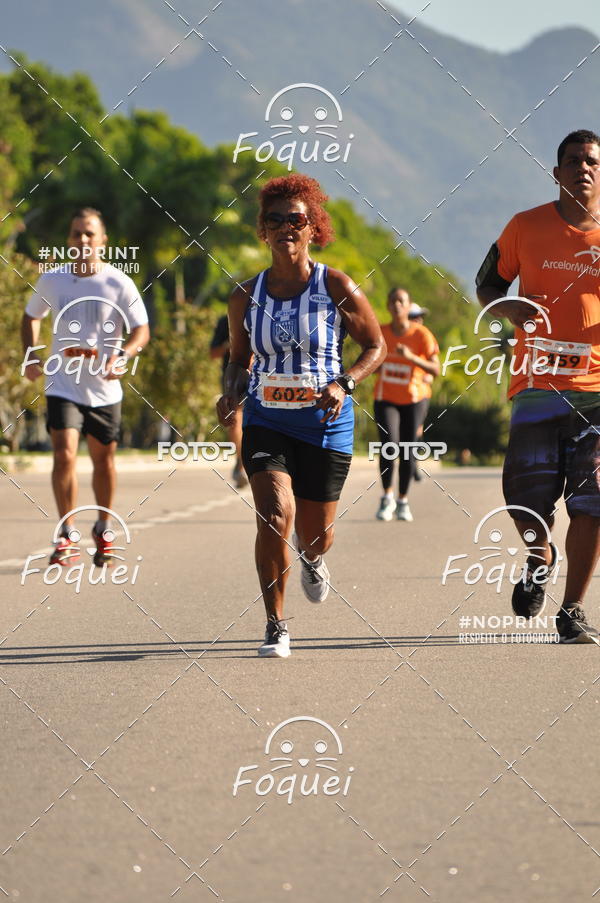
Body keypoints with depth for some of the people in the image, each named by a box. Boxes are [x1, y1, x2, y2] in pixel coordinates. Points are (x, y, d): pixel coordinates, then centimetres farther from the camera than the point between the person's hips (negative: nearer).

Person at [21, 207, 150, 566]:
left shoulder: (119, 283, -6)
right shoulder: (51, 280, 0)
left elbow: (142, 331, -5)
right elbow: (31, 317, 18)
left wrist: (122, 358, -24)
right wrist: (31, 356, 2)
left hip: (104, 389, 0)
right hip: (63, 386, 0)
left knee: (103, 459, 11)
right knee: (64, 456, -14)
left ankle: (104, 530, 31)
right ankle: (68, 536, -6)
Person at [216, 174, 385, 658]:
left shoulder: (336, 287, -7)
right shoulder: (245, 297, 1)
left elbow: (376, 346, 2)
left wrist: (343, 384, -15)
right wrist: (232, 392, -6)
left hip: (325, 424, -1)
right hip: (266, 422, 1)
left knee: (315, 534, 10)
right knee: (274, 517, -21)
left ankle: (313, 559, 50)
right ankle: (276, 626, -9)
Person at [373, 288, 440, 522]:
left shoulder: (421, 334, -10)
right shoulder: (380, 333, -1)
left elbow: (436, 369, -14)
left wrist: (412, 358, -28)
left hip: (414, 399, -1)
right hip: (385, 399, 1)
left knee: (408, 450, -1)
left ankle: (403, 501, 16)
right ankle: (387, 497, -2)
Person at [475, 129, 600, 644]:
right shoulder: (527, 228, 4)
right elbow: (488, 284, 14)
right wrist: (514, 310, -7)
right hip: (538, 383, 0)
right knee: (525, 493, -6)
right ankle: (541, 561, 28)